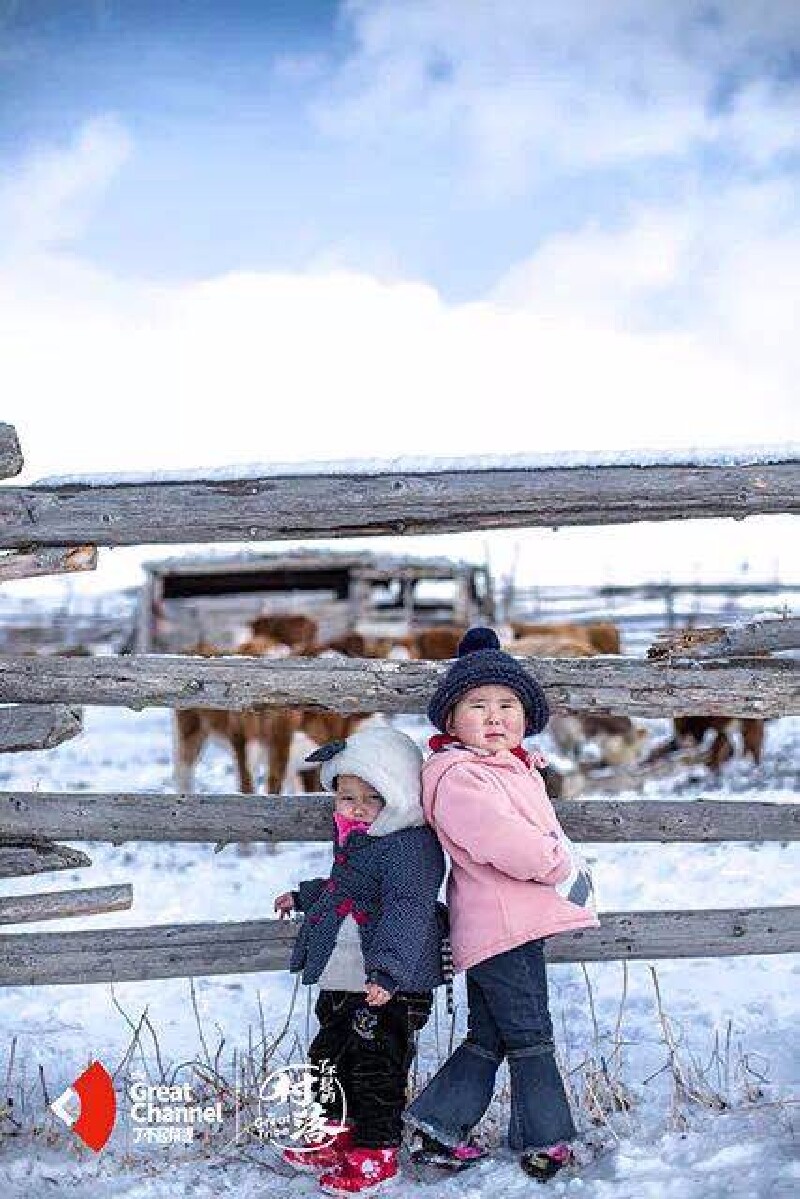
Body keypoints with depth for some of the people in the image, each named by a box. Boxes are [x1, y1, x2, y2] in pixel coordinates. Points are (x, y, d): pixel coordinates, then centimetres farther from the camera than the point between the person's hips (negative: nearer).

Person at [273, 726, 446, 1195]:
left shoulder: (409, 845, -20)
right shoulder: (357, 841, 12)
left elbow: (408, 910, -31)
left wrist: (388, 971, -40)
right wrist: (304, 896, 46)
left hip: (388, 987, -10)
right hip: (342, 982, 10)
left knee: (376, 1068, 0)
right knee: (330, 1057, 20)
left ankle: (375, 1152, 14)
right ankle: (337, 1132, 36)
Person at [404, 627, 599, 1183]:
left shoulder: (515, 768, 16)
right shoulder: (460, 777, -17)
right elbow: (505, 842, -26)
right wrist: (564, 867, -13)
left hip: (496, 929, 10)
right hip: (505, 927, -10)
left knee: (487, 1038, 16)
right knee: (531, 1039, 1)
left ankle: (438, 1130, 22)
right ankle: (545, 1144, 12)